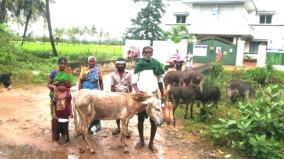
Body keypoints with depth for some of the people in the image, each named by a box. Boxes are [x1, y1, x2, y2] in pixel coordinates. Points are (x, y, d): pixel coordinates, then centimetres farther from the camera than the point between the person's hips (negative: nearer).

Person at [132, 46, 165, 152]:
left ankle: (151, 142, 19)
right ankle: (141, 140, 27)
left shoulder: (157, 64, 3)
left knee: (154, 120, 4)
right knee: (140, 119, 9)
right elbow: (134, 81, -6)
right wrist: (137, 90, -25)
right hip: (141, 95, -1)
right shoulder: (139, 65, -1)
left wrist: (163, 95, 10)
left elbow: (160, 81, 11)